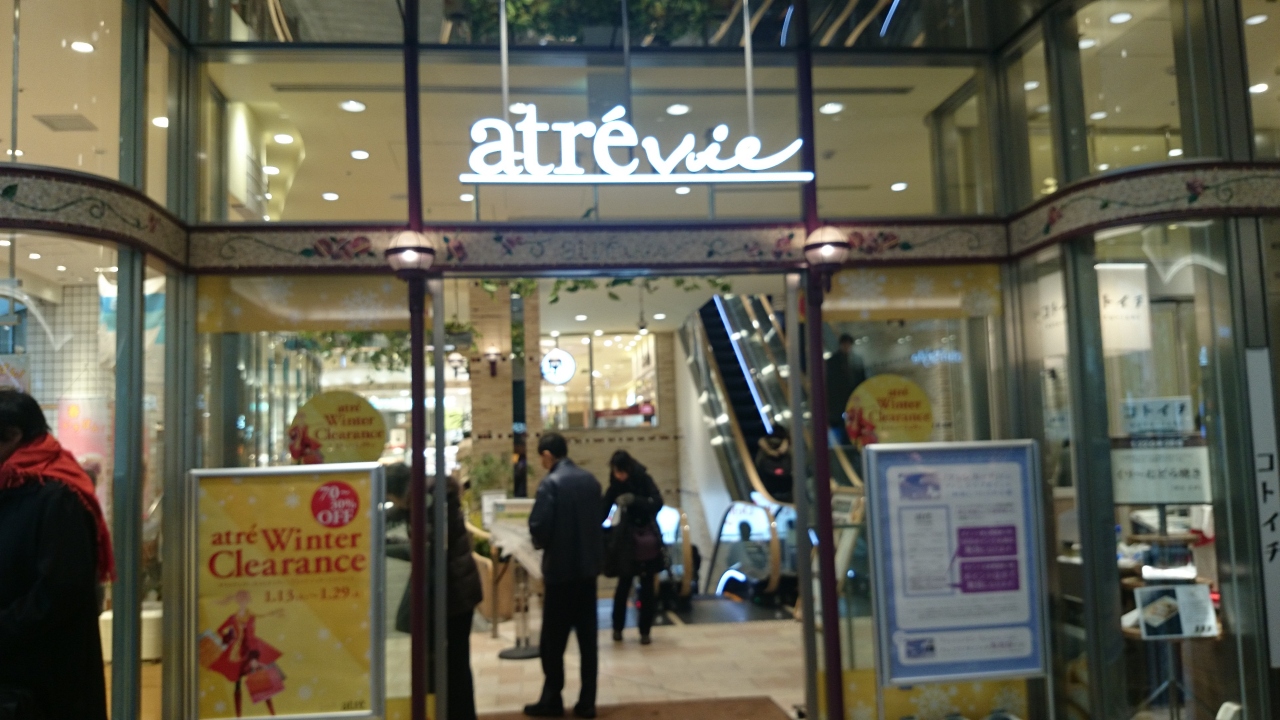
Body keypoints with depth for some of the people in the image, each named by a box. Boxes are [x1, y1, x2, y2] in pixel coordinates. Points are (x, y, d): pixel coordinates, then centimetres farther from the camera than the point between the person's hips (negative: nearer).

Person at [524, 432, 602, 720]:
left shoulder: (551, 483, -14)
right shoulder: (591, 480, 7)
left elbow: (538, 526, -18)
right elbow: (598, 519, 12)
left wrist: (541, 543, 1)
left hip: (561, 568, -6)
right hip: (588, 566, 6)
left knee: (553, 640, 6)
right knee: (587, 637, 8)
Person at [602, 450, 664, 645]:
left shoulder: (644, 480, -7)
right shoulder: (615, 486, -2)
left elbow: (658, 503, -17)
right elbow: (603, 510, -8)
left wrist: (634, 499, -30)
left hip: (647, 541, 0)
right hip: (626, 542, 1)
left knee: (647, 587, 4)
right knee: (624, 585, 2)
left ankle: (645, 631, 13)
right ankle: (617, 628, 17)